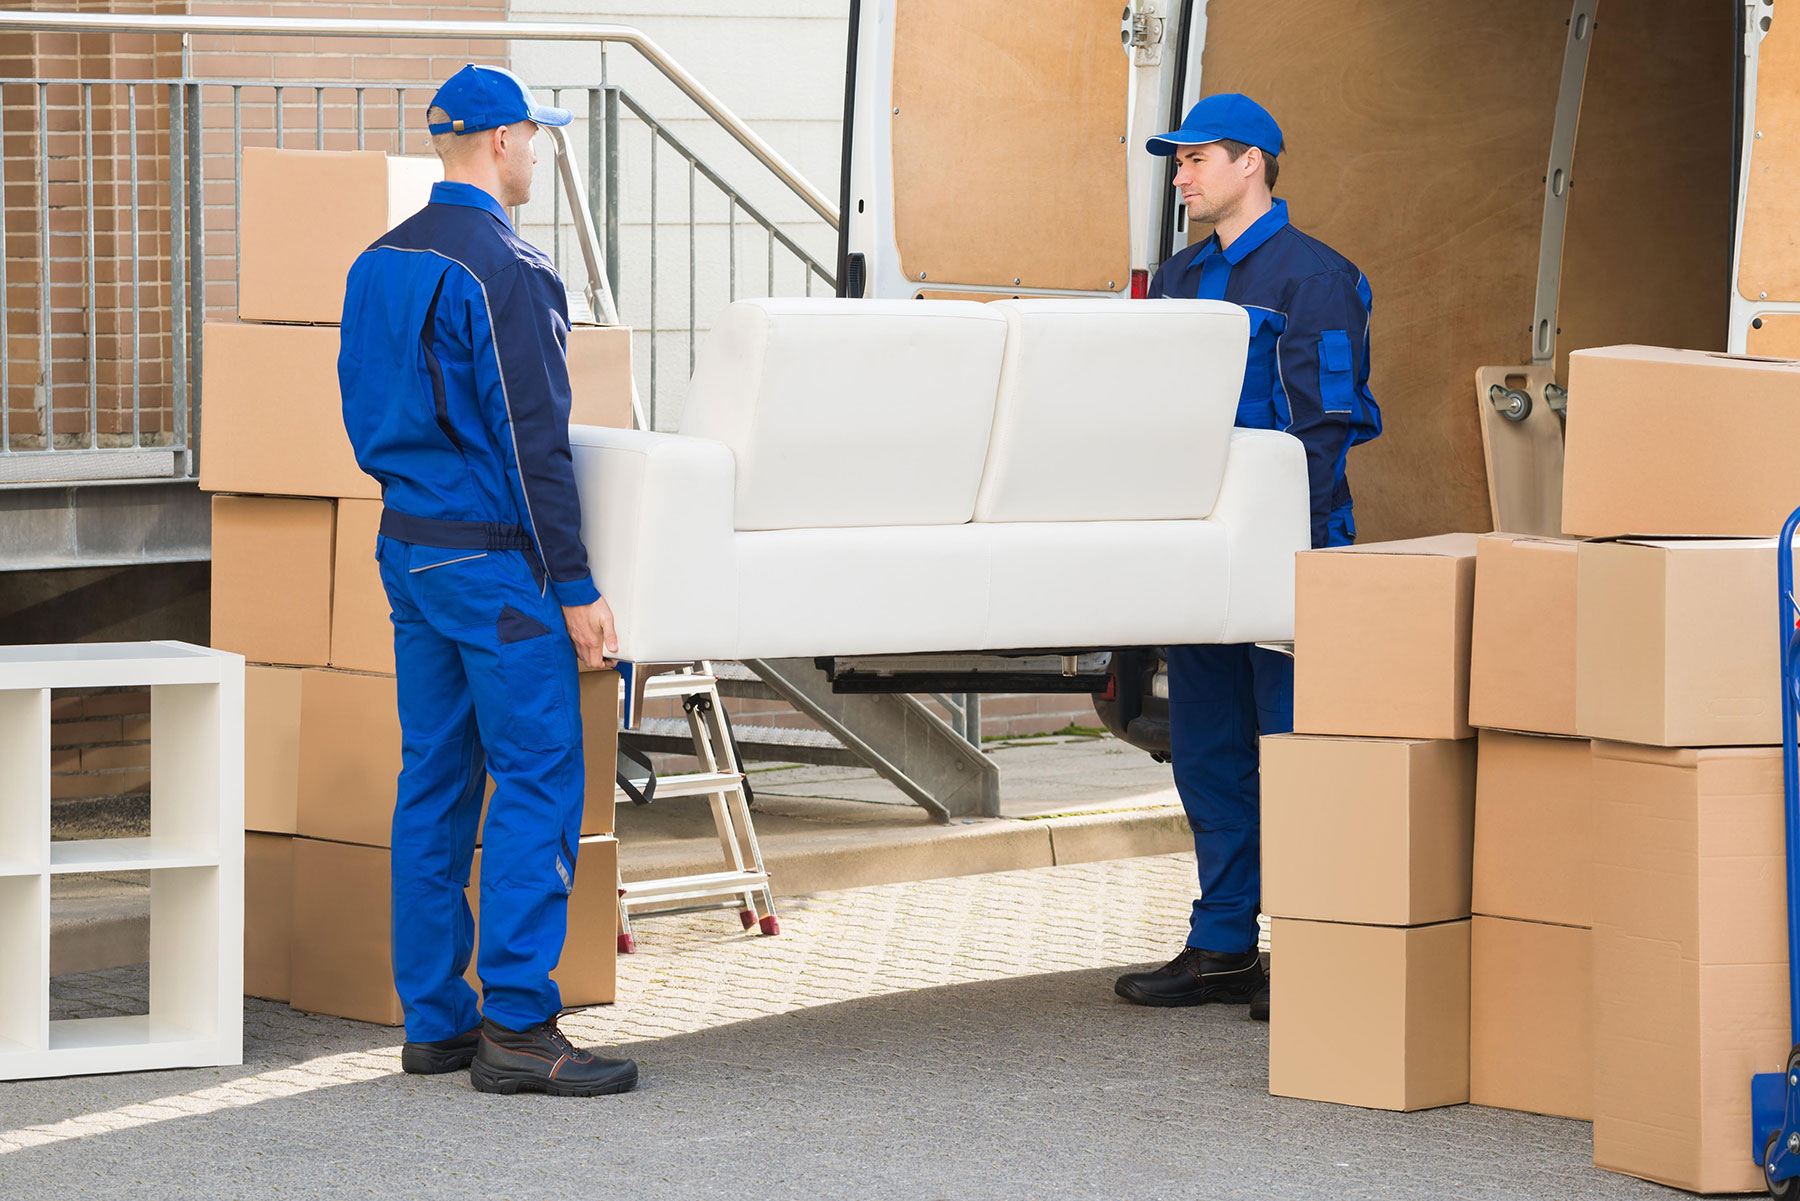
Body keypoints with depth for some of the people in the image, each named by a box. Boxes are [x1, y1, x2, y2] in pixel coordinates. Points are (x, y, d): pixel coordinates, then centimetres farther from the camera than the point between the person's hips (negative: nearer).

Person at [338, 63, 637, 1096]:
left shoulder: (379, 264, 11)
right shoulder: (506, 270, -15)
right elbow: (532, 442, -17)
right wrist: (575, 589, -15)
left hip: (407, 545, 9)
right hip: (492, 555, -9)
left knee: (435, 779, 11)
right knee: (538, 781, -6)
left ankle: (434, 1019, 12)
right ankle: (517, 1026, -9)